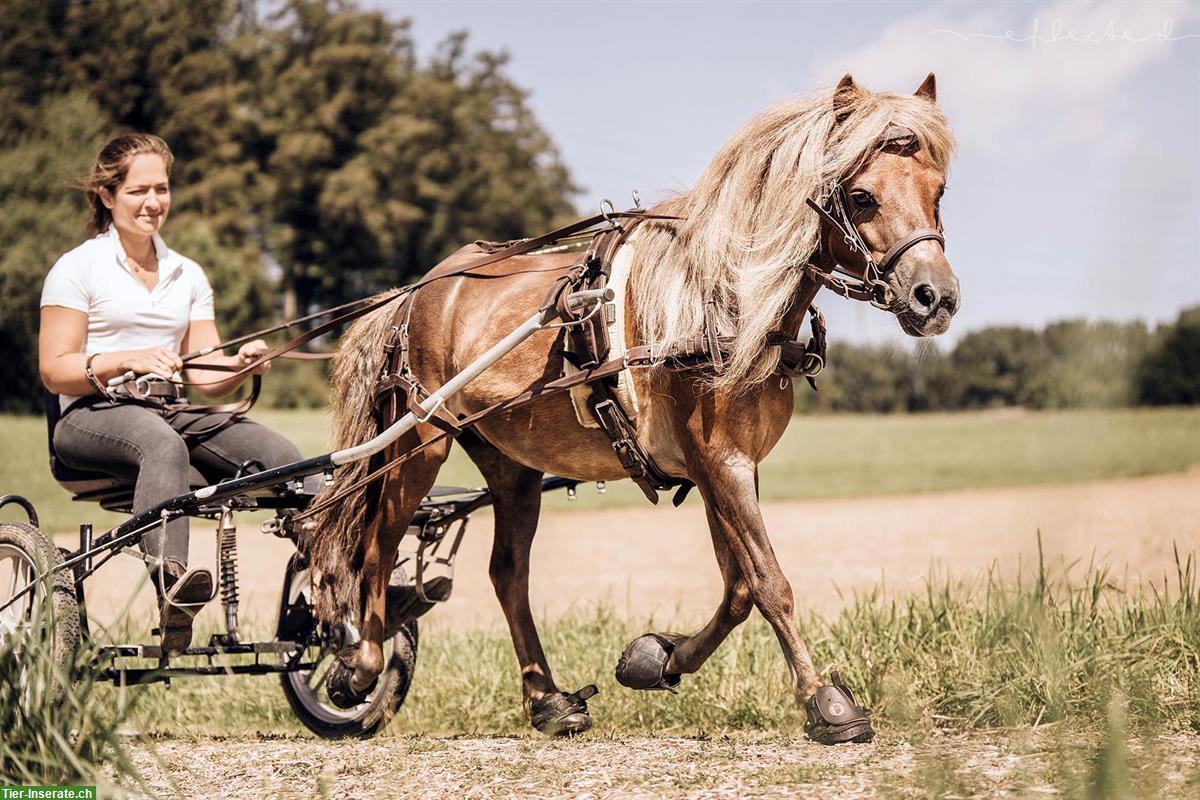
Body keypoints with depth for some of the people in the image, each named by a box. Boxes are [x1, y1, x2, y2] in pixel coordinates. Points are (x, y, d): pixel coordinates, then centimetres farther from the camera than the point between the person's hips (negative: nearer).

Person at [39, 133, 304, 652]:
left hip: (170, 412, 5)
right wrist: (128, 360, -19)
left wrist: (242, 364, -11)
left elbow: (206, 376, 12)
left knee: (280, 455, -23)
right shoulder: (78, 269, 3)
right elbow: (53, 371, -4)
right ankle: (170, 583, -60)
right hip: (94, 416, -5)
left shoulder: (188, 275, 18)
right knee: (164, 446, -42)